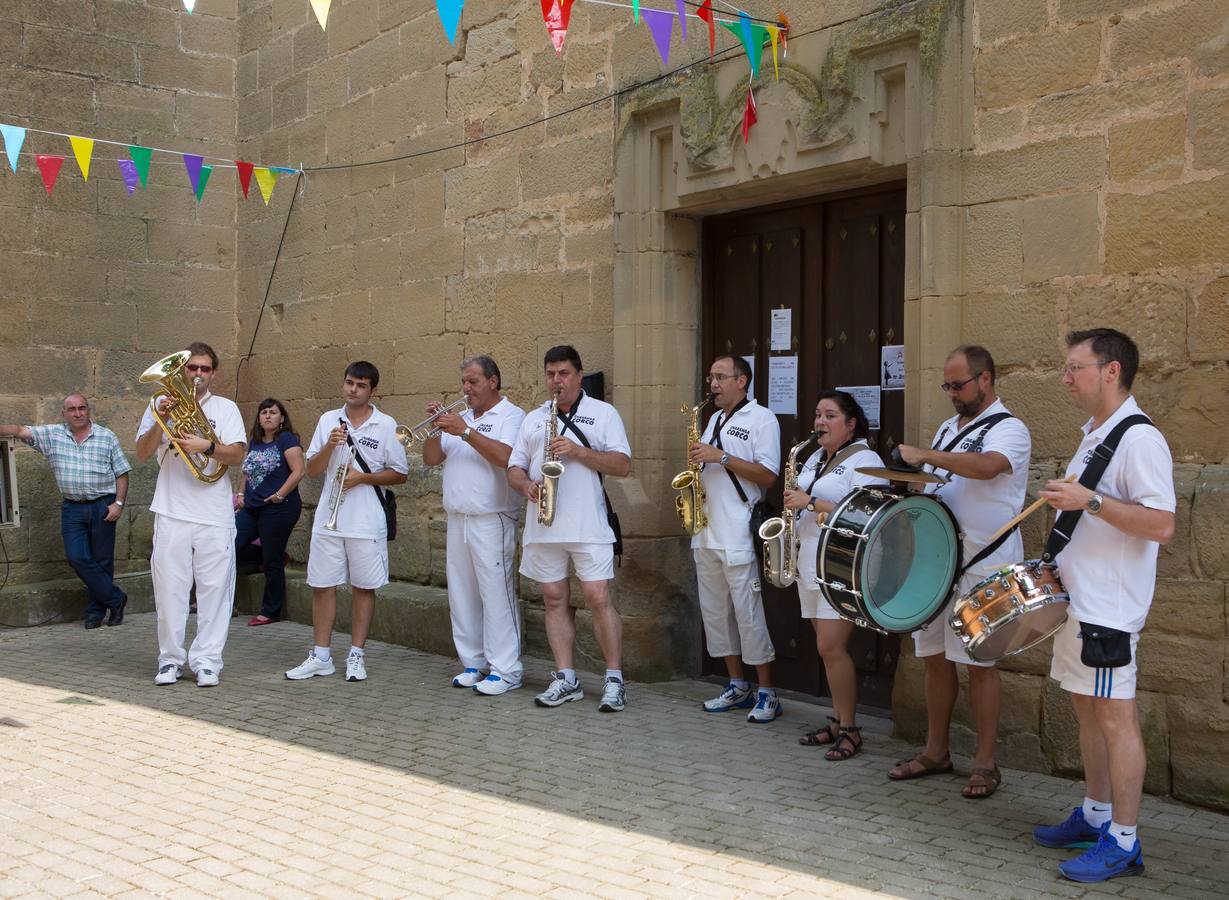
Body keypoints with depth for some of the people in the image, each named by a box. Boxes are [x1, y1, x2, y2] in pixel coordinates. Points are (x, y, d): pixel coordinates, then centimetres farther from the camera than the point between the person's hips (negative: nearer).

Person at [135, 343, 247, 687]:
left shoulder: (225, 408, 9)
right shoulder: (163, 404, 10)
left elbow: (237, 455, -2)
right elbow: (142, 453, 1)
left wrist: (207, 446, -20)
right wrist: (161, 420, -13)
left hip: (215, 514, 0)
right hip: (172, 513, 0)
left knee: (214, 590, -1)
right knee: (169, 589, 2)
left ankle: (206, 660, 4)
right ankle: (170, 659, 12)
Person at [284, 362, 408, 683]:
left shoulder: (386, 425, -2)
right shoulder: (328, 420, 8)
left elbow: (400, 475, -1)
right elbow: (312, 470, 6)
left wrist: (361, 477, -13)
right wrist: (330, 445, -12)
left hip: (367, 522, -3)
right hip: (328, 518, 3)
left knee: (363, 587, 5)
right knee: (322, 585, 6)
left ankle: (356, 656, 15)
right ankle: (321, 657, 15)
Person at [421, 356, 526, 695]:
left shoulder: (511, 415, -2)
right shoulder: (459, 418, 18)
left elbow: (504, 456, -19)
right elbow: (431, 458, 13)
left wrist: (465, 432, -19)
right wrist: (436, 429, -3)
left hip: (491, 521, -7)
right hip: (457, 520, 7)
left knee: (496, 594, -7)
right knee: (462, 596, 9)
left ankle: (505, 671, -4)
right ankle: (473, 664, 18)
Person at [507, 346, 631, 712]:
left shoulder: (603, 413, 5)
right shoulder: (533, 419, 18)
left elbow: (622, 465, -3)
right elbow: (514, 468, 15)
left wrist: (580, 451, -14)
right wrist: (526, 485, -7)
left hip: (588, 526, -4)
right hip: (543, 527, 5)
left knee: (598, 598, -8)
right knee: (554, 600, 7)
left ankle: (614, 679, 0)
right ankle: (565, 679, 14)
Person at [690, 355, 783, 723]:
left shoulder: (761, 419, -5)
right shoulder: (714, 419, 19)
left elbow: (768, 475, -13)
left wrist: (721, 457, -17)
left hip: (738, 534, -8)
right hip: (706, 532, 8)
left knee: (748, 613, -7)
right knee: (714, 611, 10)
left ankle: (766, 693, 1)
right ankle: (737, 686, 20)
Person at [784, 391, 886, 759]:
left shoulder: (864, 460, -8)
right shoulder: (815, 458, 18)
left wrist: (811, 503, -20)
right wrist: (794, 504, 8)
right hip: (811, 564, 8)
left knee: (831, 647, -12)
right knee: (828, 647, 10)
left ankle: (850, 729, -3)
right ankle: (839, 720, 18)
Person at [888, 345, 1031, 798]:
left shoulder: (1009, 429, -8)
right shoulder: (949, 428, 17)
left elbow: (986, 466, -29)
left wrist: (923, 455, -27)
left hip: (983, 566, -7)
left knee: (978, 663, -3)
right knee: (935, 657, 11)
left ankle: (985, 765, 8)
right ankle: (935, 752, 23)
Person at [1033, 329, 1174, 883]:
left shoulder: (1139, 439, -16)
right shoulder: (1093, 436, 15)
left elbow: (1161, 525, -23)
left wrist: (1089, 501, -26)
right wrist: (1057, 562, 16)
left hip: (1109, 607, -10)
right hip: (1076, 600, 10)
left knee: (1115, 718, -3)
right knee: (1086, 709, 16)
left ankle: (1123, 842, 5)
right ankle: (1096, 815, 29)